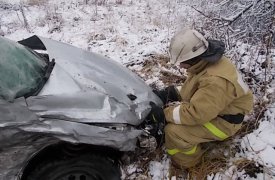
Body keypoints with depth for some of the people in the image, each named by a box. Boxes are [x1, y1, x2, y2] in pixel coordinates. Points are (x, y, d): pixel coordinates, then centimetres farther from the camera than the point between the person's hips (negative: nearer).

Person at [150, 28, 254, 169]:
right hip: (209, 106, 10)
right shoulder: (205, 61, -7)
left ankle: (186, 161, 7)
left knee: (173, 131, -23)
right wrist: (165, 93, -5)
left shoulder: (216, 80, -38)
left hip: (223, 120, -10)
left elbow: (196, 114, -36)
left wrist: (165, 113, -26)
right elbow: (192, 89, 6)